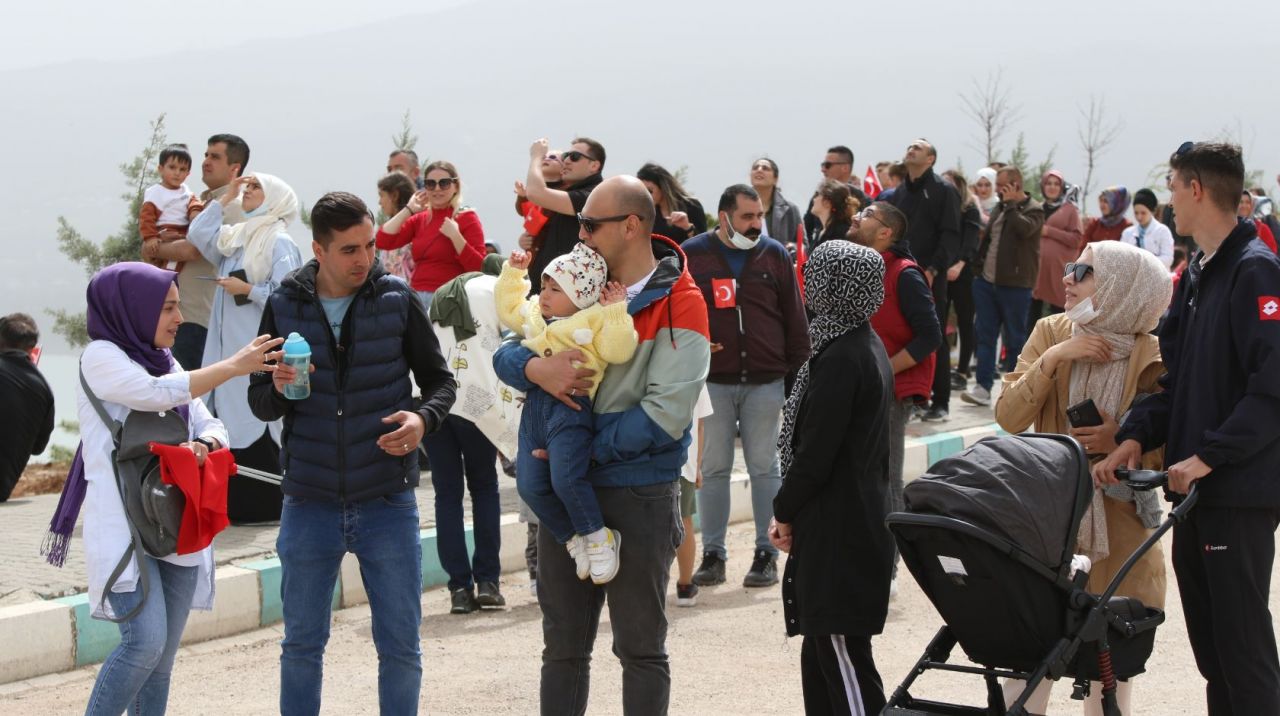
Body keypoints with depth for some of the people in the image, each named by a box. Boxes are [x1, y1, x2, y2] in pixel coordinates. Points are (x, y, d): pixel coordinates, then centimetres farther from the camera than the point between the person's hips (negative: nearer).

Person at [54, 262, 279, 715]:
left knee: (162, 659, 5)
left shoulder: (165, 362, 16)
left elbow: (211, 426, 12)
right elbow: (157, 393, -20)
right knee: (146, 641, -20)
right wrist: (234, 367, -19)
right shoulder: (100, 358, -4)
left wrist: (202, 446, -12)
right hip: (123, 522, -7)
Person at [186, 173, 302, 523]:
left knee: (257, 426, -8)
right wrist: (225, 198, 8)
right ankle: (237, 503, 12)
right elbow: (198, 236, 7)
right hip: (229, 347, 8)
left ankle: (265, 505, -3)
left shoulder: (280, 243, -8)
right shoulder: (237, 237, 17)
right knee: (230, 423, 7)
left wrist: (248, 289, -14)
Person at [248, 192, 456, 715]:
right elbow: (259, 403, 4)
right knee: (302, 645, 11)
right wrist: (279, 388, -19)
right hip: (310, 504, 1)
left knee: (400, 646, 5)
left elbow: (439, 379, 6)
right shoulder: (284, 307, -1)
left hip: (387, 501, -1)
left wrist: (424, 419, -15)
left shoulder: (398, 301, -3)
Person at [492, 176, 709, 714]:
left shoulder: (679, 306, -11)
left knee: (640, 648, 7)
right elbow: (506, 354, 7)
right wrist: (535, 368, -16)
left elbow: (663, 416, -19)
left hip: (642, 497, -5)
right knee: (563, 645, 13)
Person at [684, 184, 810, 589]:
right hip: (712, 382, -1)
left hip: (766, 382, 1)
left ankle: (767, 553, 11)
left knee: (764, 467, 5)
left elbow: (795, 320, 8)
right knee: (714, 468, 4)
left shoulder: (774, 256, 6)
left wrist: (799, 377, 5)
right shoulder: (692, 255, 1)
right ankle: (712, 553, 11)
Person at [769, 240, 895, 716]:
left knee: (841, 656, -6)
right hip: (861, 520, 10)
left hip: (836, 530, -10)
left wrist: (784, 512, -4)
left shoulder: (839, 359, -19)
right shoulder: (869, 348, 11)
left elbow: (815, 451, -19)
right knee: (823, 653, 17)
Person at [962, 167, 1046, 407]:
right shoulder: (999, 208, 15)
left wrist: (1010, 205, -16)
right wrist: (978, 267, 16)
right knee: (984, 334, 2)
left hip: (1015, 286, -7)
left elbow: (1024, 229, -26)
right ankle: (983, 387, 2)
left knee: (1014, 339, 2)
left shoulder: (1033, 210, -6)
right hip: (987, 281, 7)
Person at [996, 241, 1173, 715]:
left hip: (1118, 525, -2)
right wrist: (1053, 359, -17)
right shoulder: (1050, 334, 0)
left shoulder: (1152, 357, -9)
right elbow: (1009, 418, -7)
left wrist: (1123, 442, -23)